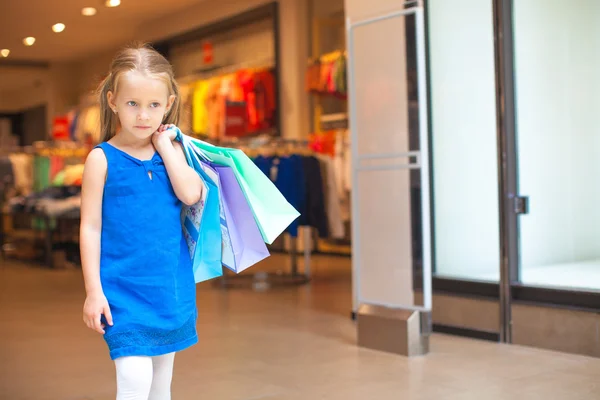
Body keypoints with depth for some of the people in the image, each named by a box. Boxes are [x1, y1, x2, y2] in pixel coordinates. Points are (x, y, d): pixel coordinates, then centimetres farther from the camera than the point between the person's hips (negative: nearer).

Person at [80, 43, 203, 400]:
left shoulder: (171, 149, 4)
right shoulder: (103, 158, -6)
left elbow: (190, 195, -13)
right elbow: (90, 226, -5)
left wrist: (165, 144, -9)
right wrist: (94, 291, -7)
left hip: (171, 287, 4)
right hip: (125, 290, -4)